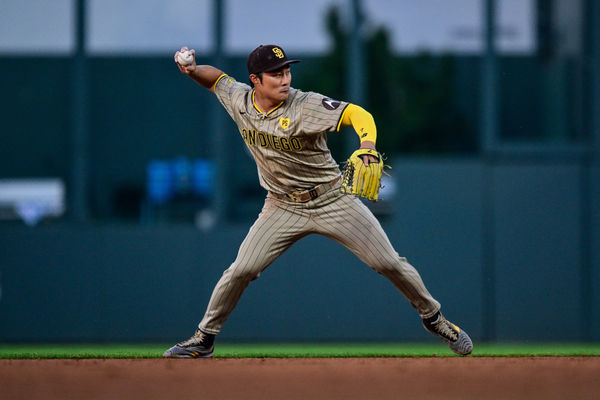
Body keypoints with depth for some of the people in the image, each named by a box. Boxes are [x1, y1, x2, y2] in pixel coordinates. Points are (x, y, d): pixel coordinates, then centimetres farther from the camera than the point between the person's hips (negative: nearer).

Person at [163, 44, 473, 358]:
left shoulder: (307, 106, -21)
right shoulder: (240, 101, -6)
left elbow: (357, 114, -30)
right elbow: (216, 78, 13)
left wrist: (367, 148, -50)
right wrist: (192, 70, -9)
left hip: (333, 200, -3)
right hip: (284, 207, 3)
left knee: (389, 263, -4)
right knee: (242, 270, -9)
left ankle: (433, 317, 19)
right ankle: (204, 338, 9)